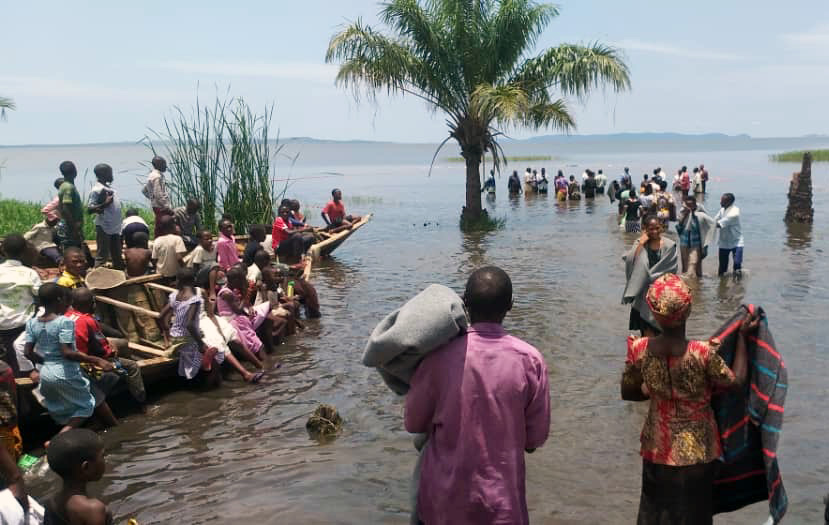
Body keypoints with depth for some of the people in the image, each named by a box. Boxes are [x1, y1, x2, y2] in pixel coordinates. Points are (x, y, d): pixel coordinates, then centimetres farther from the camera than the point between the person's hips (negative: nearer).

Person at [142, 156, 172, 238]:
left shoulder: (152, 175, 16)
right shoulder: (157, 177, -15)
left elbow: (144, 190, 24)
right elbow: (158, 194, -22)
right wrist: (168, 207, -18)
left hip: (156, 205, 10)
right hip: (161, 207, -10)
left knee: (158, 229, 14)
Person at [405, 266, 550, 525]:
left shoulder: (440, 357, -16)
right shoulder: (530, 360, -14)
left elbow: (413, 423, -4)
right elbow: (536, 437, -5)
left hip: (445, 496, 0)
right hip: (502, 496, 0)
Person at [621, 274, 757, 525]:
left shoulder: (639, 349, -18)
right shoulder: (703, 353, -27)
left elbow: (627, 393, -4)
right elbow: (736, 381, -9)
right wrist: (743, 337, -2)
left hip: (657, 447, 2)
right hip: (695, 450, -2)